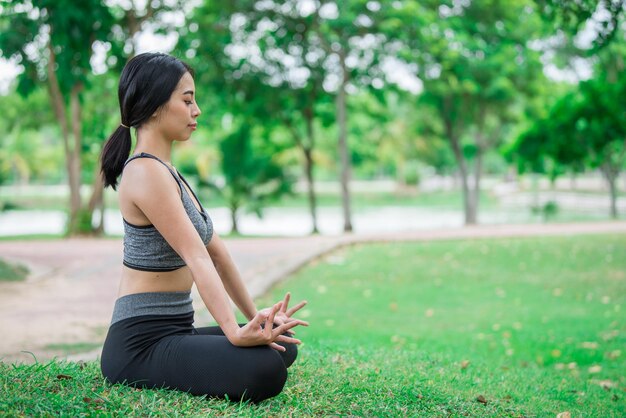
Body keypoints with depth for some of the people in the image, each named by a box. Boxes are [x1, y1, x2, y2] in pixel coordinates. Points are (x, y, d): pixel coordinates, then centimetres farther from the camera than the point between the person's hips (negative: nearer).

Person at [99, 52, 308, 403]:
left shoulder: (166, 170, 13)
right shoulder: (146, 173, -17)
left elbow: (216, 250, 16)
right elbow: (196, 257, -29)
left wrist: (254, 316, 17)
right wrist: (235, 332, -36)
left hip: (173, 331, 10)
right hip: (140, 345, -10)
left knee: (283, 346, 18)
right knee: (265, 370, -28)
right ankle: (148, 382, -5)